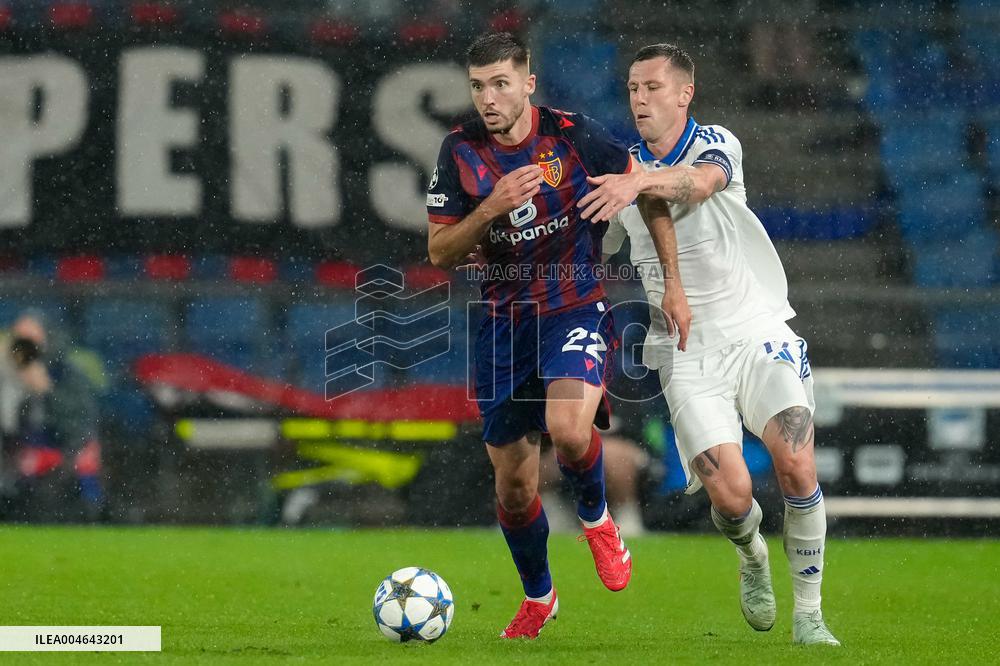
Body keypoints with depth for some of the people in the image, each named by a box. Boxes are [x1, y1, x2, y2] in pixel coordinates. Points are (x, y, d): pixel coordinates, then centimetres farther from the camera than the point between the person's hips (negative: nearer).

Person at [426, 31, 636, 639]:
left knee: (567, 428, -31)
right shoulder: (461, 151, -3)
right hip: (505, 320, 3)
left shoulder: (573, 134, -11)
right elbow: (440, 253, -2)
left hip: (578, 308, -3)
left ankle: (596, 516, 2)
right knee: (514, 484, 7)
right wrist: (491, 208, -20)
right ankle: (538, 598, 33)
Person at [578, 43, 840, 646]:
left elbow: (698, 182, -31)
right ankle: (751, 555, 22)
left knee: (797, 468, -19)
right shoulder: (622, 170, 8)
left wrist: (641, 182, -50)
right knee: (731, 495, -15)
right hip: (688, 353, 2)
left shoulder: (717, 144, -5)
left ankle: (808, 613, -1)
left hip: (759, 333, -2)